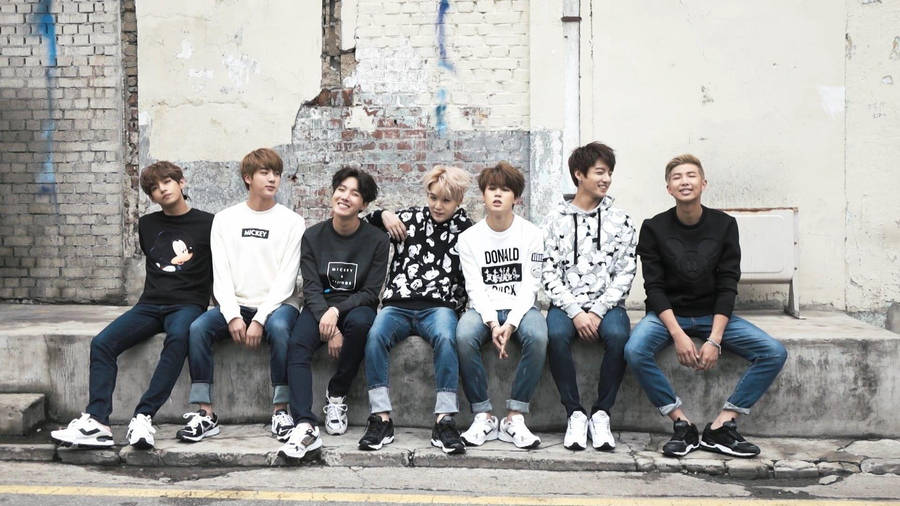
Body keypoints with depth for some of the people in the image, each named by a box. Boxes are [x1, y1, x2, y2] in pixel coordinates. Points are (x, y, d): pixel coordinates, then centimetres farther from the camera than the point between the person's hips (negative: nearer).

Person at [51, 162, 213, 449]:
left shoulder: (207, 224, 4)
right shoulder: (147, 225, 18)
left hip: (188, 304, -4)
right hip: (150, 304, 5)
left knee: (178, 336, -39)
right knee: (102, 342, -21)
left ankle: (144, 417, -40)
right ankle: (97, 423, -29)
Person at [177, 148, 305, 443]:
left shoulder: (292, 222, 2)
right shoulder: (225, 219, 10)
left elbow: (286, 278, -6)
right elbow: (221, 274, 2)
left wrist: (260, 319, -17)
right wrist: (233, 316, -13)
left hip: (276, 305, -2)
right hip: (236, 305, 3)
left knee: (279, 327, -36)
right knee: (197, 328, -25)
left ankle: (280, 411, -24)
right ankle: (206, 414, -19)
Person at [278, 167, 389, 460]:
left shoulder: (376, 240, -2)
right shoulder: (313, 236, 3)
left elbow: (371, 292, -5)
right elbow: (311, 287, -5)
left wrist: (337, 311, -23)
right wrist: (329, 327, -21)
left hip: (356, 306, -1)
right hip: (320, 307, 1)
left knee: (359, 322, -37)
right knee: (297, 346, -29)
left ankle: (337, 395, -15)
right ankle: (306, 427, -40)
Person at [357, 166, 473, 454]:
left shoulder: (465, 231, 12)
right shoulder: (410, 218, 16)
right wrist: (382, 216, 6)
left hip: (439, 306, -1)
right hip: (398, 304, 2)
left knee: (445, 338, -35)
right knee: (375, 336, -30)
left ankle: (444, 421, -31)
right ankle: (381, 418, -25)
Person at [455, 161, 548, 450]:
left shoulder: (531, 234, 4)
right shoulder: (469, 238, 5)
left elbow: (529, 286, -4)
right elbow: (475, 288, -3)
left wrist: (511, 323, -19)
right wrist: (492, 323, -20)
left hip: (519, 307, 0)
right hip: (484, 309, 1)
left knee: (537, 336, -34)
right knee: (464, 337, -33)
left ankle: (515, 417, -23)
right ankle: (483, 416, -19)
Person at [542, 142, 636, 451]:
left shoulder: (620, 221, 8)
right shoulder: (557, 222, 6)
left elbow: (625, 274, 2)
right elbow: (550, 275, 0)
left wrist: (597, 312, -11)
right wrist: (576, 312, -14)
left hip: (607, 303, 1)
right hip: (567, 304, 0)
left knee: (618, 335, -32)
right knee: (556, 335, -33)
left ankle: (601, 413, -15)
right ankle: (575, 413, -18)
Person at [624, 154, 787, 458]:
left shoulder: (724, 225, -1)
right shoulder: (654, 228, -4)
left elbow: (727, 287, -5)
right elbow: (654, 288, -8)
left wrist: (714, 339, -17)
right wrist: (678, 334, -22)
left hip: (712, 315, 2)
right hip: (668, 314, -2)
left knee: (774, 353, -17)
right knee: (635, 351, -32)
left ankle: (721, 427, -13)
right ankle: (682, 425, -17)